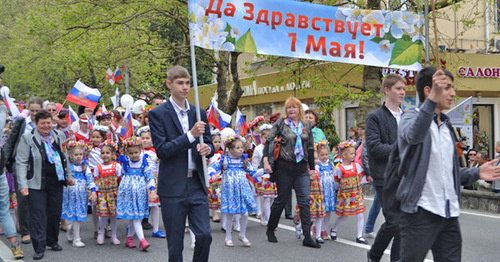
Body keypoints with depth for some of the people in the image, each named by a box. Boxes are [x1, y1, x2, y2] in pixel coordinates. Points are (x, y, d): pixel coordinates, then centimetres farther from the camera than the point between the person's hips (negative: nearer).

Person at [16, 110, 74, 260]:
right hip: (37, 184, -5)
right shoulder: (28, 138, -7)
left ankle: (52, 241, 29)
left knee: (55, 212, 12)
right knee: (38, 215, -4)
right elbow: (21, 163, -9)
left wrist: (69, 176, 17)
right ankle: (39, 248, 4)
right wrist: (22, 184, -15)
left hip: (56, 182, 5)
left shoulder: (58, 136, 9)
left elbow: (64, 157, 20)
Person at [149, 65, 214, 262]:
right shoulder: (158, 114, -5)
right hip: (173, 186, -4)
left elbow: (208, 143, 15)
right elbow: (161, 150, -12)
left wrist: (207, 148, -9)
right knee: (175, 243, 6)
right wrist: (191, 135, -21)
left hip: (197, 184, 4)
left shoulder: (199, 113, 10)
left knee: (204, 235, 1)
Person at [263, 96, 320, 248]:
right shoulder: (281, 123, -1)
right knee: (282, 200, 6)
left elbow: (310, 147, 14)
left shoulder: (306, 126, 9)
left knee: (304, 202, -1)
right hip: (284, 167, -3)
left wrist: (312, 167, 11)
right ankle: (270, 230, 25)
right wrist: (266, 161, -14)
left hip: (302, 168, 3)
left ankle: (307, 237, 1)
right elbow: (269, 141, -3)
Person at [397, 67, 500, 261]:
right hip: (420, 211, -7)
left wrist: (476, 173, 6)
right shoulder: (411, 118, -5)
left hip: (449, 214, 7)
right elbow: (414, 135, -31)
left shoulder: (446, 126, 18)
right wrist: (433, 99, -45)